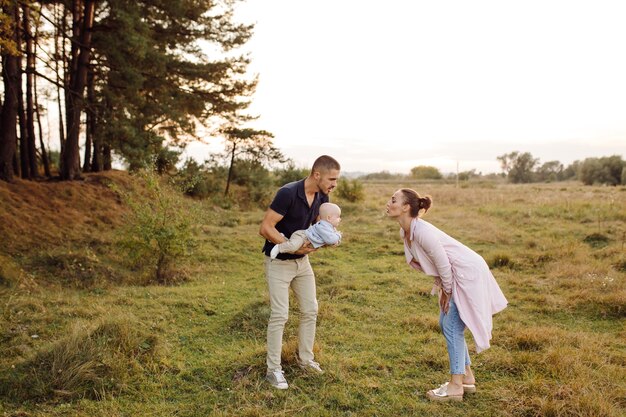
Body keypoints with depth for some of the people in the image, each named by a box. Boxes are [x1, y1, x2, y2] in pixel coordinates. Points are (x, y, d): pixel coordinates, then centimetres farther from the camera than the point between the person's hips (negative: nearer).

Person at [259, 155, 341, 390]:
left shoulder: (322, 198, -3)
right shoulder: (288, 193, -26)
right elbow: (265, 228, -25)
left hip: (302, 261, 7)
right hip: (279, 262, -7)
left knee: (310, 310, 10)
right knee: (280, 315, -7)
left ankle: (305, 359, 27)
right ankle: (273, 370, 7)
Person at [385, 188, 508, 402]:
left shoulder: (422, 231, -28)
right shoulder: (406, 231, 0)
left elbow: (443, 264, -22)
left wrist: (447, 292, -9)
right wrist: (442, 288, 7)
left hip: (468, 273, -10)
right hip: (456, 276, 10)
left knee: (452, 326, -6)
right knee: (446, 324, 14)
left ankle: (455, 387, 5)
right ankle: (467, 377, 27)